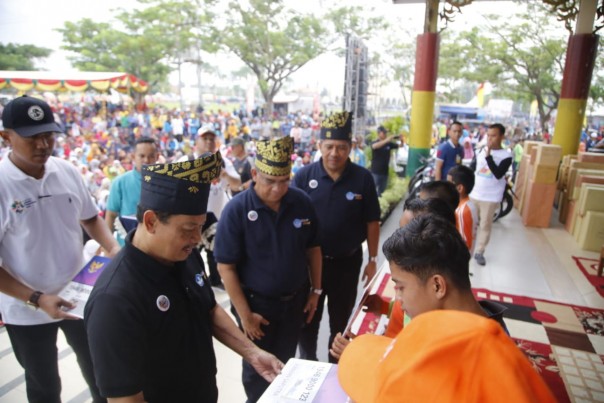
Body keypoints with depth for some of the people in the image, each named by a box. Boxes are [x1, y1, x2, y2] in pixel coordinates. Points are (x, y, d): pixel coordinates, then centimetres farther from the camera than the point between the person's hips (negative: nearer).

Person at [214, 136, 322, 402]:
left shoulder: (301, 202, -9)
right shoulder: (237, 210, -20)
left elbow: (312, 248, 3)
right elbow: (226, 266, -16)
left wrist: (315, 290, 4)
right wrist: (245, 314, -14)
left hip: (295, 299, 4)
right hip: (257, 302, -3)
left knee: (285, 363, 24)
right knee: (257, 368, 17)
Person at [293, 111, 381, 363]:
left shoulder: (363, 178, -9)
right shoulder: (304, 176, -10)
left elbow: (372, 222, -2)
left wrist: (372, 259, 0)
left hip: (348, 261, 0)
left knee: (341, 318, 19)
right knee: (308, 317, 16)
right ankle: (307, 363, 40)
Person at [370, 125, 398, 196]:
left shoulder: (389, 143, 5)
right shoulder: (375, 143, -6)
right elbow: (374, 146, -28)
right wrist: (386, 140, -37)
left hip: (385, 172, 4)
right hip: (375, 172, -4)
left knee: (381, 191, 11)